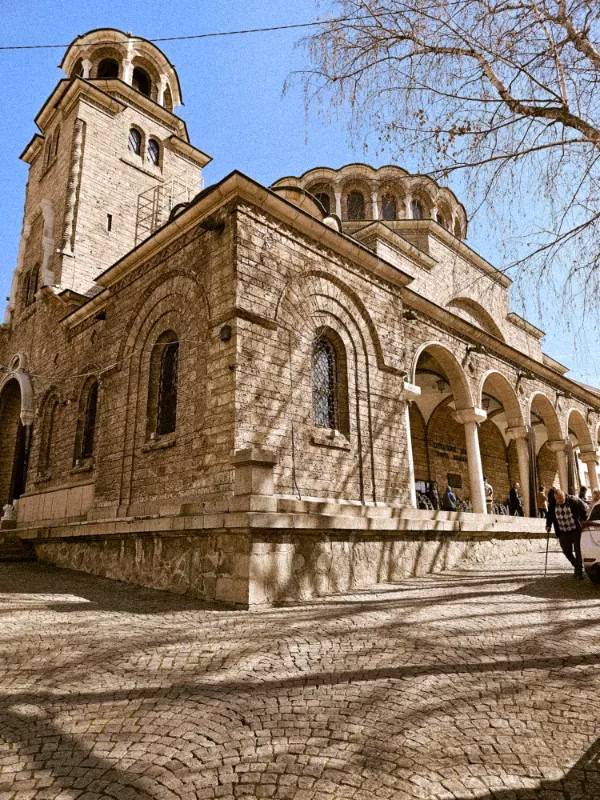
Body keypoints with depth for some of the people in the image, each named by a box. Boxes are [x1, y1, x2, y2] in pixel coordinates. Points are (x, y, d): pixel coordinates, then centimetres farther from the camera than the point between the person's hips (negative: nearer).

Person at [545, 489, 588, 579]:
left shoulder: (574, 501, -12)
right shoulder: (552, 505, -2)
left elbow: (584, 510, 1)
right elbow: (549, 516, 15)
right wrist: (548, 525, 6)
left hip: (576, 531, -3)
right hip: (563, 533, 3)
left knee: (578, 551, -1)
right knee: (567, 552, 4)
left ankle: (579, 571, 10)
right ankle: (577, 566, 30)